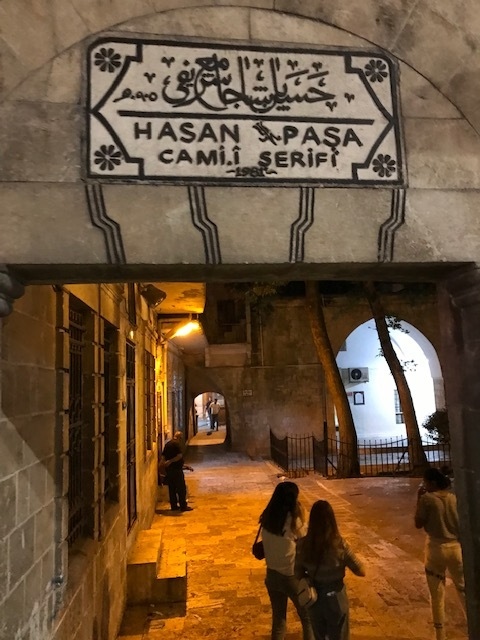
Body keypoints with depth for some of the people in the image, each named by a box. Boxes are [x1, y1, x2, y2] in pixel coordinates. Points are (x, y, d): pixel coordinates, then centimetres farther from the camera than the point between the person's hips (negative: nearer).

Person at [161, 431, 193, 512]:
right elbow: (179, 456, -21)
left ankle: (174, 506, 17)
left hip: (168, 469, 8)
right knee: (181, 488, 1)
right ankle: (183, 506, 4)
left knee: (172, 488, 13)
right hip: (176, 469, -8)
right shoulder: (177, 444, -12)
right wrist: (170, 461, -14)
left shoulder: (167, 444, 11)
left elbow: (163, 456, 16)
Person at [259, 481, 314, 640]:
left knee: (278, 619, 20)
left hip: (272, 575, 5)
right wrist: (301, 515, -9)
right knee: (307, 617, 19)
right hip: (292, 576, -5)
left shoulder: (267, 518, -6)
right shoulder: (293, 520, -23)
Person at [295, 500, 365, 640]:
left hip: (314, 597, 3)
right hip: (335, 599, -3)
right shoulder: (339, 545, -24)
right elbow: (361, 571, -13)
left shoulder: (303, 544, -16)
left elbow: (298, 574, -5)